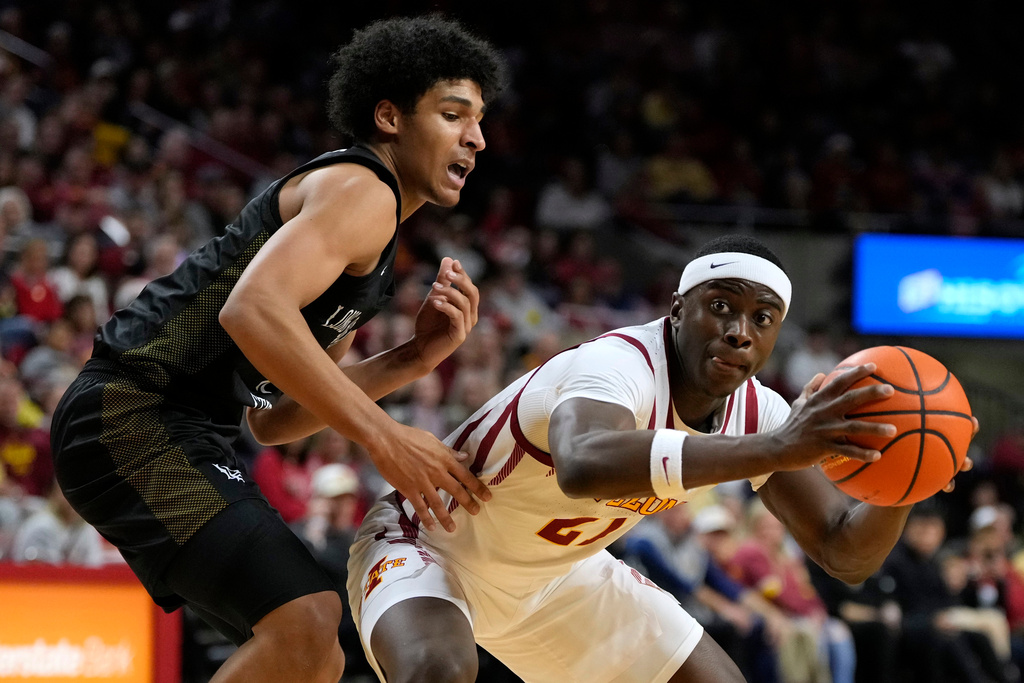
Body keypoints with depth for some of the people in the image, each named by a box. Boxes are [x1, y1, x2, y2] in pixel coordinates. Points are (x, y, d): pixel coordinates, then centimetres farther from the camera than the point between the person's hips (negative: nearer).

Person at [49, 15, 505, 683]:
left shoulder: (370, 250, 22)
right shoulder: (359, 189, -9)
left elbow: (274, 418, 16)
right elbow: (252, 309, -29)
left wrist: (413, 358, 5)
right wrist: (385, 437, -29)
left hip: (187, 437, 11)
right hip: (134, 418, -11)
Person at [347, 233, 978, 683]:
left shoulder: (757, 412, -11)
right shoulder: (619, 366, -35)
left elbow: (846, 554, -8)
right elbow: (581, 465, -61)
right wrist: (772, 450, -67)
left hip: (555, 575, 8)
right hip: (431, 543, -8)